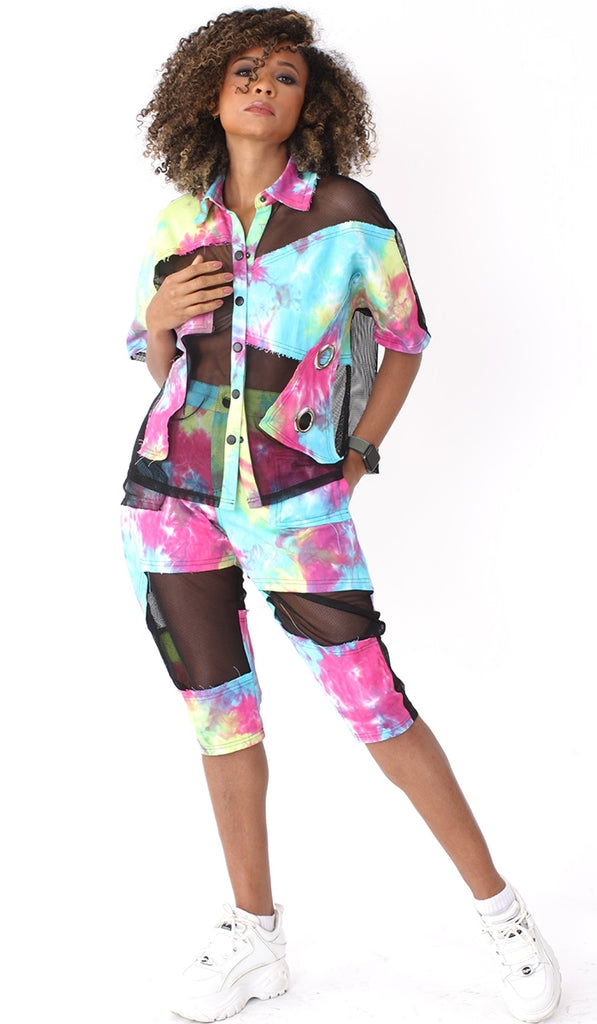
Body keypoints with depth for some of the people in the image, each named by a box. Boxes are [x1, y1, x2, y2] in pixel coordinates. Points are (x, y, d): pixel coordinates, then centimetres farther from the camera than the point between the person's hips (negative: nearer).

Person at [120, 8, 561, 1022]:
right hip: (172, 491, 4)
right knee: (220, 710, 11)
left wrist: (358, 457, 1)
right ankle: (254, 933, 27)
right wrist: (158, 316, -5)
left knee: (373, 705, -6)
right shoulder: (178, 220, 7)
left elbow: (405, 339, 7)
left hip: (293, 499, -4)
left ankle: (501, 912, 12)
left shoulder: (346, 213, -4)